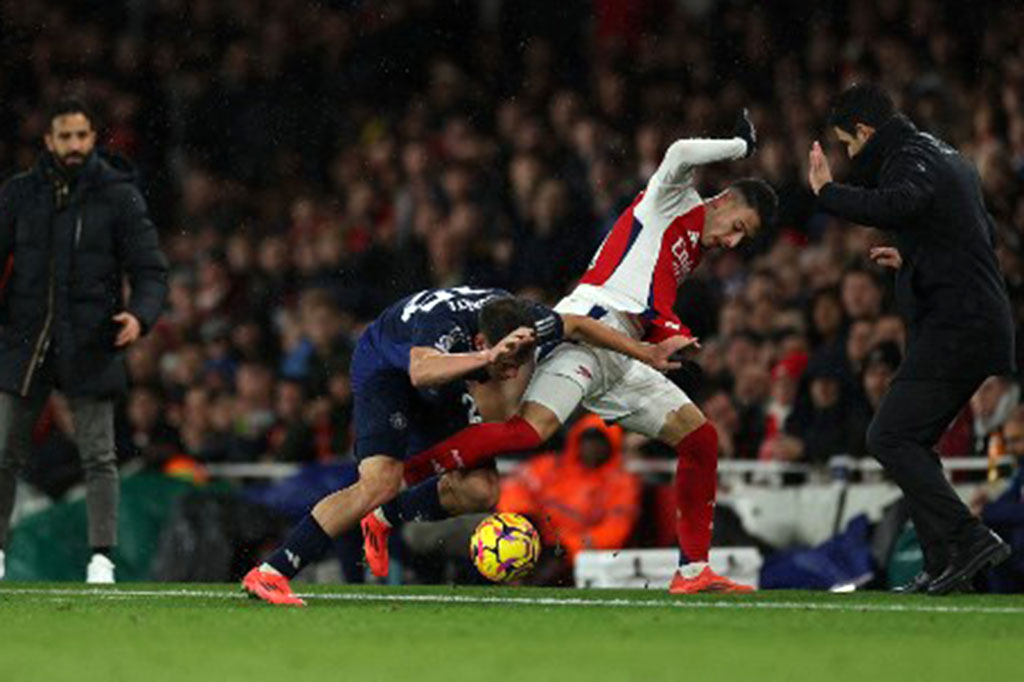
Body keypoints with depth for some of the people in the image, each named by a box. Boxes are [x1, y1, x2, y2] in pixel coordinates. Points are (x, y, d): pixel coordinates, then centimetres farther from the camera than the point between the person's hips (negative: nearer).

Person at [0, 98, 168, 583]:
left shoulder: (118, 196, 0)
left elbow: (150, 269, 0)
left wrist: (140, 314, -19)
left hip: (90, 349, -2)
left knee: (98, 456, -3)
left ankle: (102, 556, 3)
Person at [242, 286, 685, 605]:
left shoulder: (526, 322, -25)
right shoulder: (446, 326, -43)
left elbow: (578, 326, -3)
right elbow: (420, 371, -65)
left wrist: (646, 354, 1)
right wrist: (488, 357, -77)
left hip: (443, 387, 7)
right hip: (384, 367, -7)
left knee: (479, 492, -5)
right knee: (380, 482, -27)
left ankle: (385, 519, 21)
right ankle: (270, 573, -26)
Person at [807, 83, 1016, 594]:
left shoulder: (909, 159, -9)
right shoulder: (946, 157, 22)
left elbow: (897, 206, -33)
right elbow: (985, 233, 31)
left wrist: (828, 191, -20)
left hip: (953, 328, -10)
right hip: (982, 321, 10)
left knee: (889, 438, -12)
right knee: (911, 443, 14)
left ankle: (967, 539, -18)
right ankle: (943, 567, 11)